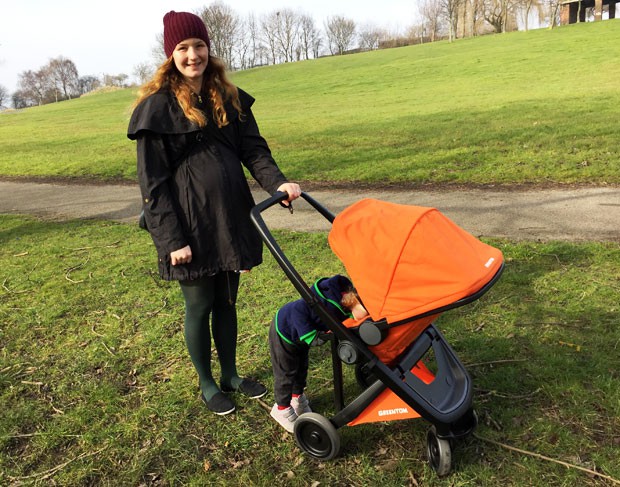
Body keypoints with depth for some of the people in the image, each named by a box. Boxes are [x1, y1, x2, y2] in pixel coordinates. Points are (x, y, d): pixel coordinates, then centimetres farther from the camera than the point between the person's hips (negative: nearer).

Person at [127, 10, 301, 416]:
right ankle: (207, 384, 29)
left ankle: (231, 374, 35)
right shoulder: (158, 106, -7)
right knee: (200, 306, 9)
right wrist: (171, 239, -15)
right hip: (190, 227, -5)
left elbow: (254, 149, 4)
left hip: (230, 219, 5)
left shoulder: (229, 98, 9)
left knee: (227, 300, 16)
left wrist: (277, 182, -16)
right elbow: (152, 181, -10)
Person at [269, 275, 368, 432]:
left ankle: (297, 396, 48)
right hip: (284, 332, -8)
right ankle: (282, 408, 28)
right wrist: (310, 335, -36)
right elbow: (299, 310, -39)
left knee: (301, 368, 23)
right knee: (286, 373, 7)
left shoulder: (345, 306, -14)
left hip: (299, 336, 8)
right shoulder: (329, 299, -41)